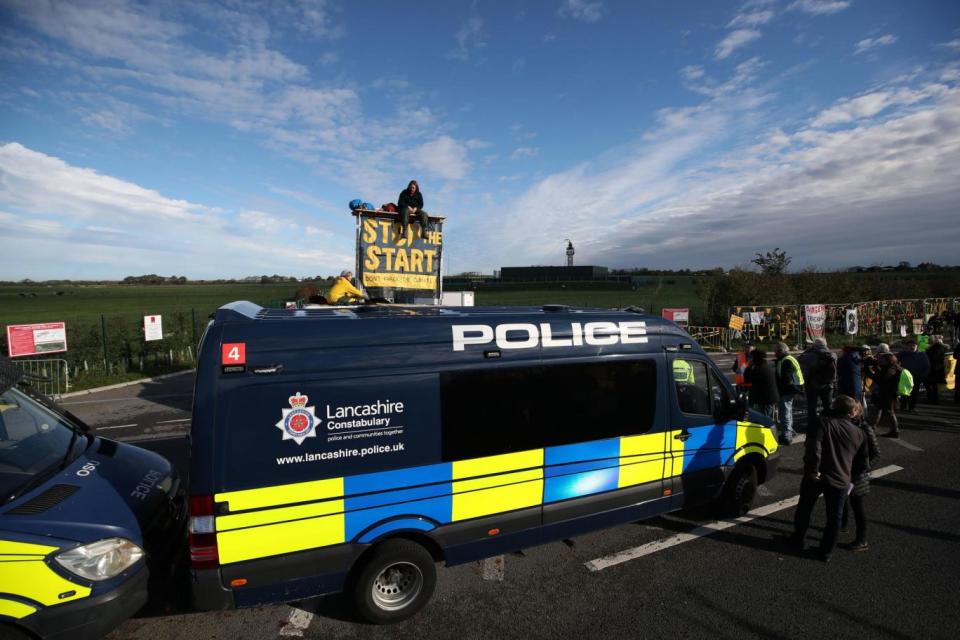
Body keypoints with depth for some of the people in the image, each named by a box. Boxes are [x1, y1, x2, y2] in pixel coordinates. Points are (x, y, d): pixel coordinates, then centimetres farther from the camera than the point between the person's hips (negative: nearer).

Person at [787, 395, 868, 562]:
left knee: (804, 509, 17)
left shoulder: (822, 422, -7)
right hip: (840, 481, 2)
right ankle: (826, 552, 23)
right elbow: (862, 464, 11)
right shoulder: (859, 433, 5)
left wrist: (813, 470, -14)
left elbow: (813, 448, -21)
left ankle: (798, 540, 30)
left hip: (816, 477, -2)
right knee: (834, 517, 16)